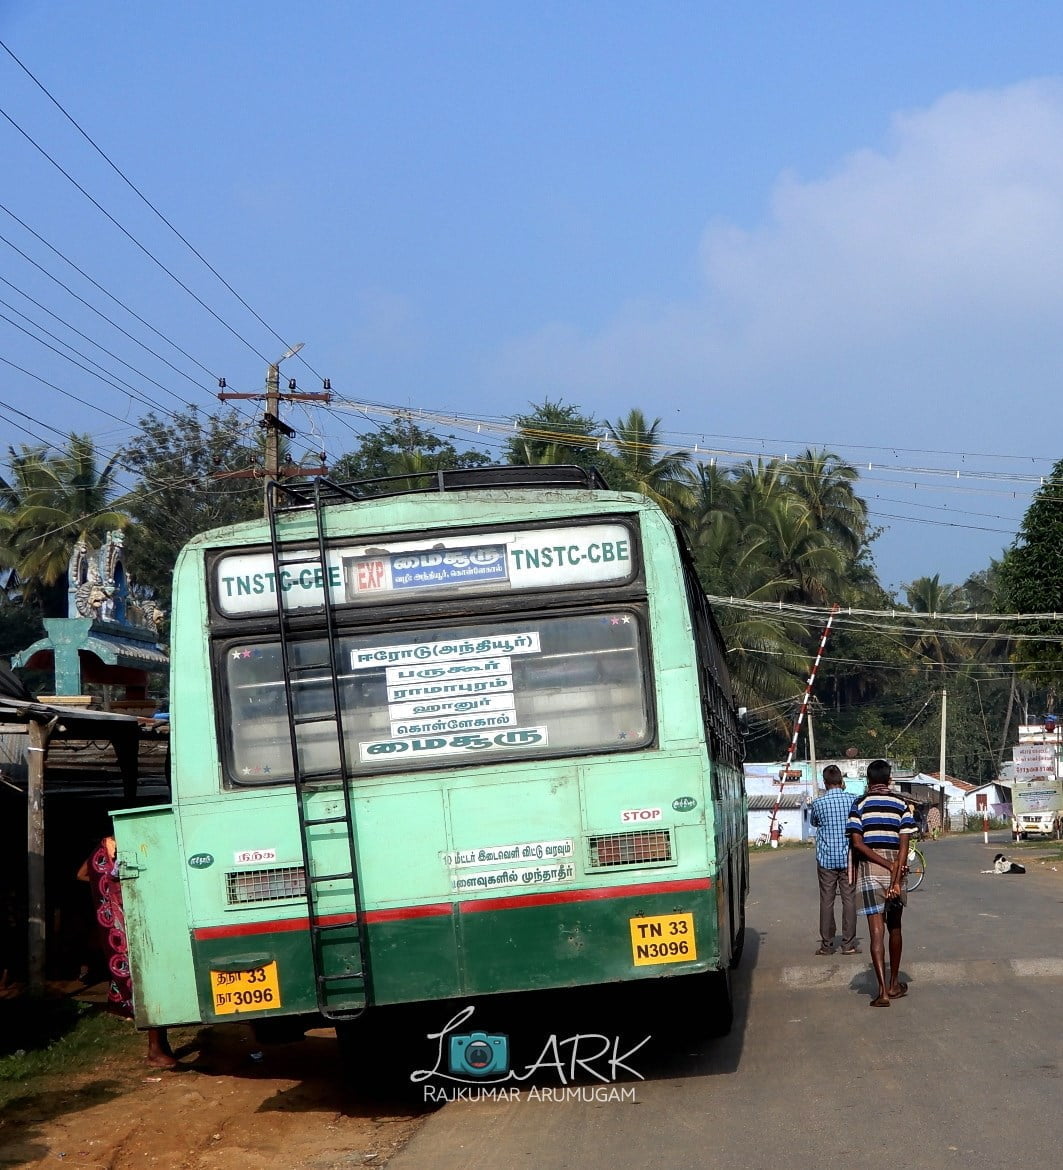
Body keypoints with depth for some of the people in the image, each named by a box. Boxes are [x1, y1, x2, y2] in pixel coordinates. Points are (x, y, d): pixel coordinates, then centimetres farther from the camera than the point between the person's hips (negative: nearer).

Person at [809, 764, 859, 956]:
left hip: (826, 859, 0)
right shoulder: (852, 801, -4)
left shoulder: (819, 803, -6)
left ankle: (826, 945, 6)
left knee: (826, 901, 4)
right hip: (848, 859, 1)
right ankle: (849, 944, 4)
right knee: (849, 900, 4)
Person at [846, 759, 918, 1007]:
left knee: (877, 931, -4)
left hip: (869, 870, -2)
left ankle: (883, 991, -13)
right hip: (896, 869, 2)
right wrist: (896, 879, -10)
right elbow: (904, 844, -6)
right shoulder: (901, 804, 3)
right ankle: (894, 984, 28)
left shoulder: (860, 804, 0)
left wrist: (888, 865, -9)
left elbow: (857, 843, -10)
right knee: (894, 928, 18)